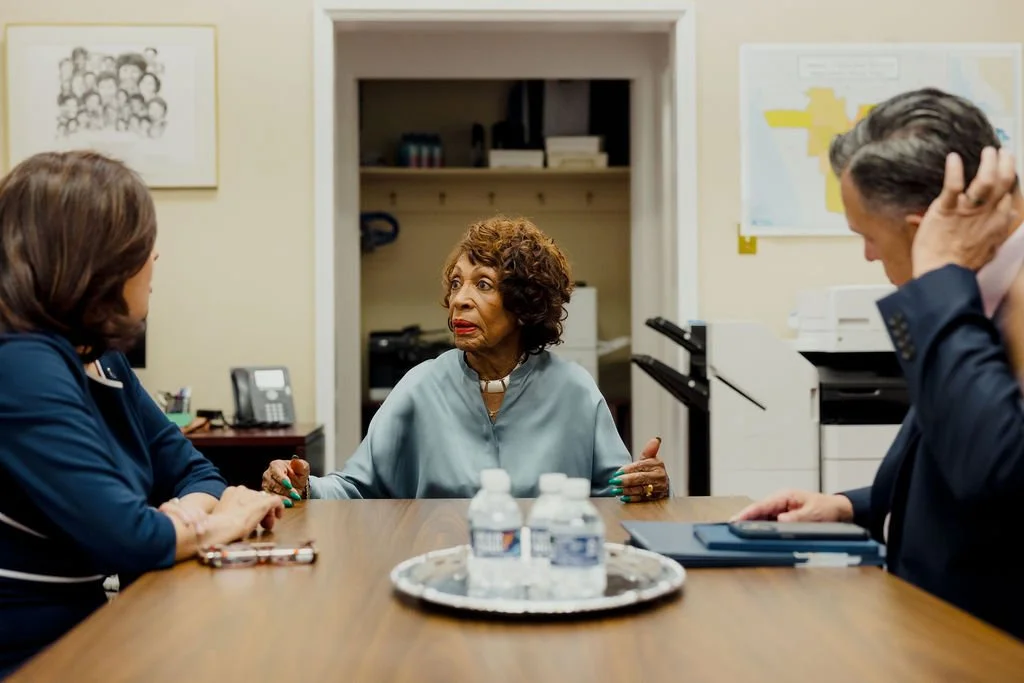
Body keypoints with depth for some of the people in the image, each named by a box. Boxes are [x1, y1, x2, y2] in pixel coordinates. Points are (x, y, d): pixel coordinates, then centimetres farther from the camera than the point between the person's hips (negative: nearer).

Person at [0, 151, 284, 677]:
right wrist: (219, 522, -9)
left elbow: (192, 471, 10)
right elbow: (124, 538, -28)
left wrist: (186, 514, -12)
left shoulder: (99, 358, 6)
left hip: (88, 633, 7)